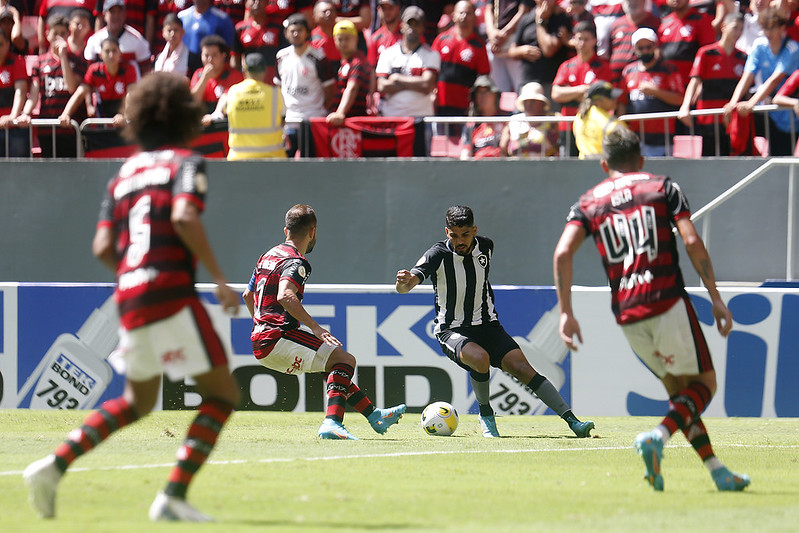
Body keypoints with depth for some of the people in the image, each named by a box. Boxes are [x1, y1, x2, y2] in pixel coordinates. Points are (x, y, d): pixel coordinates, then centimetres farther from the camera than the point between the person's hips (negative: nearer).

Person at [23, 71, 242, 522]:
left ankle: (55, 466, 8)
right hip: (171, 293, -7)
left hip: (129, 298, 7)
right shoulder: (186, 163, 0)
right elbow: (184, 218, -19)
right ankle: (174, 496, -11)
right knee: (223, 395, 2)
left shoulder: (124, 175, 19)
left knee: (137, 403, 23)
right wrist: (219, 278, -16)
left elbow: (103, 247, 11)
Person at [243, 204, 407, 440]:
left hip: (260, 345, 10)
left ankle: (374, 415, 28)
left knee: (333, 365, 23)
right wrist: (315, 327, -30)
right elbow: (284, 296, -30)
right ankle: (331, 423, -28)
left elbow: (248, 295, 31)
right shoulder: (295, 262, -12)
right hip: (278, 341, -10)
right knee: (345, 360, -12)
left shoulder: (268, 256, 18)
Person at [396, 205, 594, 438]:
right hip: (451, 330, -4)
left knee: (522, 368, -16)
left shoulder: (486, 246, 0)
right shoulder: (438, 255, -15)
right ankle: (486, 415, -10)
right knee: (480, 358, -35)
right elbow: (402, 288, -27)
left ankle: (572, 420, -19)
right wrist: (404, 281, -49)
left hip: (487, 325, 4)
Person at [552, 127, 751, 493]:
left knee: (678, 391, 17)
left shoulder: (588, 202, 14)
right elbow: (692, 242, -4)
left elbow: (563, 253, -2)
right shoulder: (663, 188, 8)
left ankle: (717, 472, 10)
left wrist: (566, 312, -1)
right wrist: (715, 298, -1)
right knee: (704, 382, 5)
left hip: (626, 313, 4)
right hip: (667, 302, -4)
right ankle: (658, 437, -21)